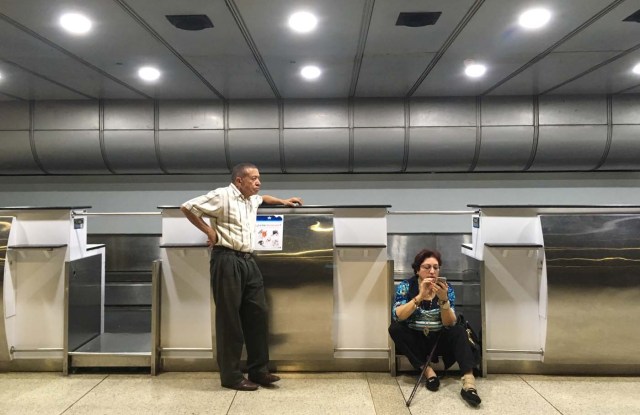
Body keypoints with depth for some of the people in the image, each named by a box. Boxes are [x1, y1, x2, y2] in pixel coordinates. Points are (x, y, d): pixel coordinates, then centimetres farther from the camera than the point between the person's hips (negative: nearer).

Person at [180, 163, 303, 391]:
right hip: (227, 260, -8)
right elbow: (187, 207, -10)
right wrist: (210, 231, -9)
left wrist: (283, 201, 29)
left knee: (257, 314, 8)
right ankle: (231, 376, 9)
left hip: (248, 261, 8)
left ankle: (258, 370, 18)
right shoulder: (222, 196, -8)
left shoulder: (252, 200, 17)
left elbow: (263, 198, 42)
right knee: (229, 319, -2)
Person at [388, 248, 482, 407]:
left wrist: (443, 299, -32)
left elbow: (450, 324, -16)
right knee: (394, 328, -27)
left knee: (459, 331, -27)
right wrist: (420, 296, -34)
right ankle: (427, 369, -23)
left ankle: (469, 381, -42)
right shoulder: (405, 286, -10)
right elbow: (397, 316, -25)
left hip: (439, 340, 1)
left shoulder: (446, 288, -7)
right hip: (414, 340, 0)